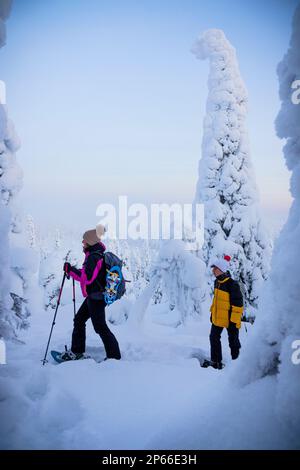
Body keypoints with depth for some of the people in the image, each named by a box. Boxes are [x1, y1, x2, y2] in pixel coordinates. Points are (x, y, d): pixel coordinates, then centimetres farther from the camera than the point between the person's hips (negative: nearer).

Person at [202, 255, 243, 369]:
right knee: (214, 338, 14)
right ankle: (215, 361, 27)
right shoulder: (217, 282, 5)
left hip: (229, 319, -8)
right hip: (218, 317, 8)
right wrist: (212, 313, 20)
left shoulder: (232, 284, -21)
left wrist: (234, 320, -21)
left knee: (233, 341, 6)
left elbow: (238, 304, -20)